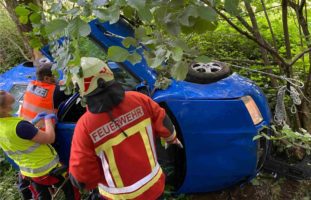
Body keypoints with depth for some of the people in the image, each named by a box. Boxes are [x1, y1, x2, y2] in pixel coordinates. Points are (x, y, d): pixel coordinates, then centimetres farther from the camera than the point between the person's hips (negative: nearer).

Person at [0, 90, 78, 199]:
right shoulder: (18, 126, -34)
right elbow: (49, 138, -26)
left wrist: (33, 121, 6)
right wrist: (48, 119, -10)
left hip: (27, 171, 8)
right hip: (46, 169, -8)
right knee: (69, 187, 18)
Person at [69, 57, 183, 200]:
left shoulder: (85, 126, -23)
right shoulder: (138, 99, -17)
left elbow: (82, 177, -16)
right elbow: (164, 125, -5)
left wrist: (96, 182, 6)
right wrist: (171, 138, 18)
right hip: (154, 185, 3)